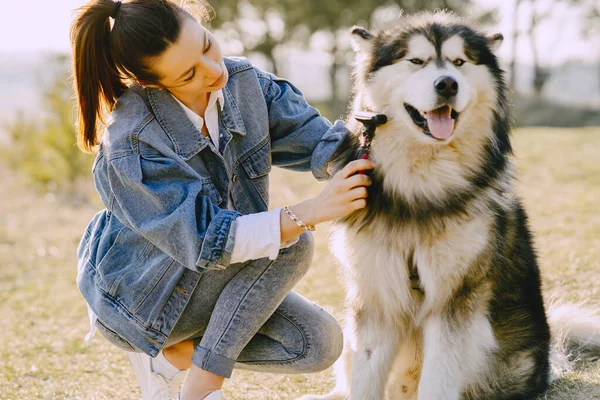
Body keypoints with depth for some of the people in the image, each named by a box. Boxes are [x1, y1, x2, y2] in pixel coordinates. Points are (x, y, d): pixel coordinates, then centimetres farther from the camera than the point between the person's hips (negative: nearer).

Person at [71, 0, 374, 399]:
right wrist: (311, 212, -43)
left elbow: (315, 140, -13)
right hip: (138, 296, -7)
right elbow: (206, 242, -34)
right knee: (292, 243, -25)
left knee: (321, 343, -10)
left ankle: (177, 350, 4)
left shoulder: (242, 80, -12)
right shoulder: (130, 142, -31)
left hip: (212, 278, 7)